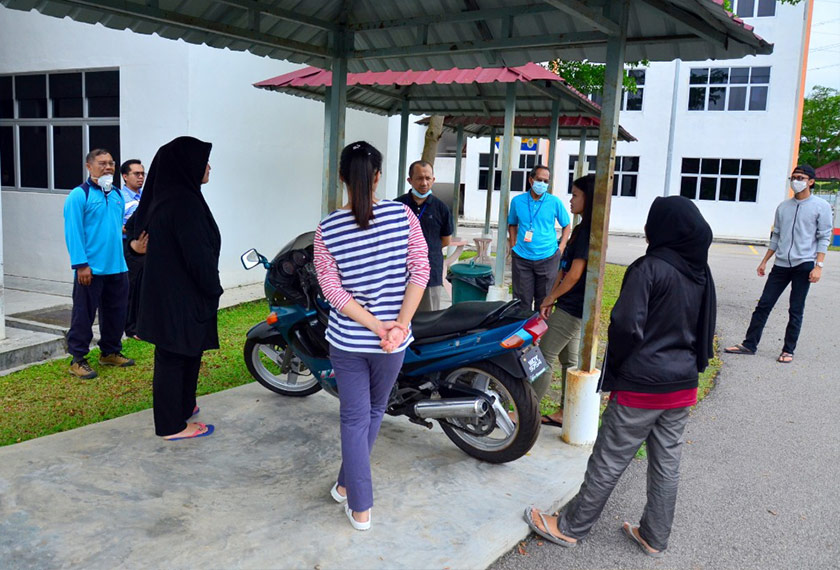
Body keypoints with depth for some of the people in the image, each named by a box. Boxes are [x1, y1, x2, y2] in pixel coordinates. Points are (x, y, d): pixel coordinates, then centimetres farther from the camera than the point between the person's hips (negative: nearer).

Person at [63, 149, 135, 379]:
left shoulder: (117, 194, 13)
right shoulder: (79, 195, -9)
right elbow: (73, 232, -13)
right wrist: (81, 264, -18)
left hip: (117, 267, 7)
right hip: (91, 269, -7)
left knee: (116, 312, 15)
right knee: (84, 315, 1)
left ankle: (110, 353, 30)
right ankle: (78, 359, 12)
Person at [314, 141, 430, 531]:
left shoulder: (327, 229, -7)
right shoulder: (403, 215, -9)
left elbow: (332, 289, -11)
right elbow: (420, 270, -14)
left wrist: (378, 327, -13)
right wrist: (399, 325, -15)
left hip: (346, 339, 0)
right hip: (392, 343, 1)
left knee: (354, 418, 12)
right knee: (374, 412, 22)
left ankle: (360, 508, 18)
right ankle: (348, 483, 40)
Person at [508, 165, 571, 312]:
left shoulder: (554, 202, -1)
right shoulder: (517, 201, 3)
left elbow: (566, 225, 9)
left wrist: (561, 248, -1)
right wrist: (513, 246, 6)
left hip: (548, 258, -1)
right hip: (521, 258, 1)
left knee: (543, 302, 8)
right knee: (522, 301, 5)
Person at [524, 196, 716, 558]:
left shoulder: (649, 268, -17)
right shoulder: (702, 274, 7)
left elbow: (626, 325, -21)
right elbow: (706, 329, 15)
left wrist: (614, 366, -5)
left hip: (641, 387, -7)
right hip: (683, 388, 7)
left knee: (608, 462, 3)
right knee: (667, 464, 16)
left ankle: (570, 528, 17)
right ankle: (654, 537, 30)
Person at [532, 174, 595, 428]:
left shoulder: (588, 232, -18)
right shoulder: (582, 229, 13)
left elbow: (574, 274, -21)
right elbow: (564, 267, 14)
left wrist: (550, 298, -8)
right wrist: (551, 297, 9)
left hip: (571, 309, -10)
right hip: (572, 307, 10)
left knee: (545, 357, -4)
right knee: (569, 359, 15)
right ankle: (566, 414, 24)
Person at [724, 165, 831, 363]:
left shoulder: (821, 206, -1)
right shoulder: (783, 207, 12)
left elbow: (824, 238, -4)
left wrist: (818, 266, -12)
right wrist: (764, 262, 16)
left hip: (804, 265, -4)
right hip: (781, 265, 4)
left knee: (796, 311, 2)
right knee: (763, 305, 3)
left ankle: (788, 350, 11)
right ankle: (749, 344, 8)